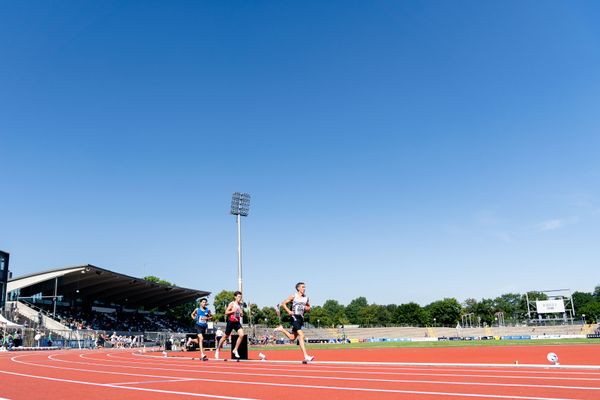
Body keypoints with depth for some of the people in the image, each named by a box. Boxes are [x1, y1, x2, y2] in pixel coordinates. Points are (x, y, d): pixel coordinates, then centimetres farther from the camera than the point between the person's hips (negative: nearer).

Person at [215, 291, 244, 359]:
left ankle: (235, 350, -3)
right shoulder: (232, 304, -8)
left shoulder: (240, 305, 9)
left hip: (237, 322, 5)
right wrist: (233, 311, -23)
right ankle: (217, 349, 27)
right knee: (225, 336, 7)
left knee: (241, 334, -16)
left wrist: (241, 314, 0)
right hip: (231, 322, -5)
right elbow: (226, 312, -12)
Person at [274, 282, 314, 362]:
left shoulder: (306, 298, 13)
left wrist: (307, 308, 1)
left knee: (292, 337, 13)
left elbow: (309, 308, 25)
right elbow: (283, 303, 2)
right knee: (301, 336, -18)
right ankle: (306, 356, -18)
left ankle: (281, 329, 36)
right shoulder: (293, 296, -1)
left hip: (301, 318, 7)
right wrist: (288, 311, -13)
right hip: (295, 317, -7)